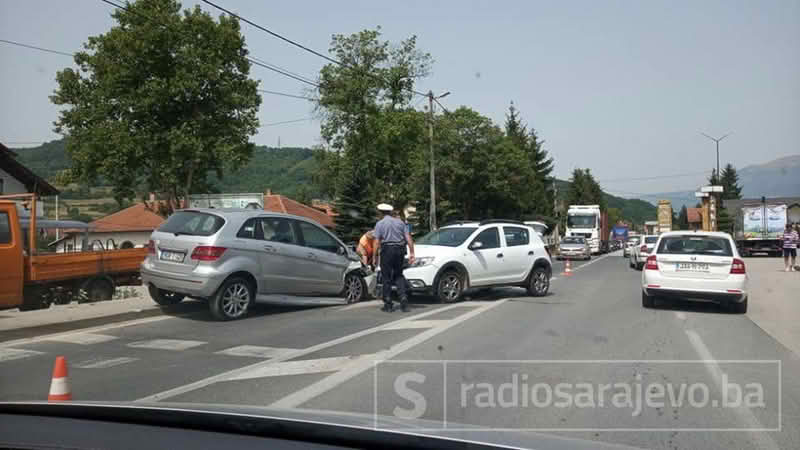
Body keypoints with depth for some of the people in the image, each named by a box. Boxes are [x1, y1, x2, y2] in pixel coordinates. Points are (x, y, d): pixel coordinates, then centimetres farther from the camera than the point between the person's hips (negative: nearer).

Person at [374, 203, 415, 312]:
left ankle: (388, 304, 6)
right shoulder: (399, 222, 11)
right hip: (400, 250, 4)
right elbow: (408, 238, 4)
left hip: (387, 250, -4)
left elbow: (377, 242, -8)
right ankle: (403, 298, 2)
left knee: (386, 277, 4)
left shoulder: (380, 223, 0)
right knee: (398, 275, 16)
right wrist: (411, 253, 5)